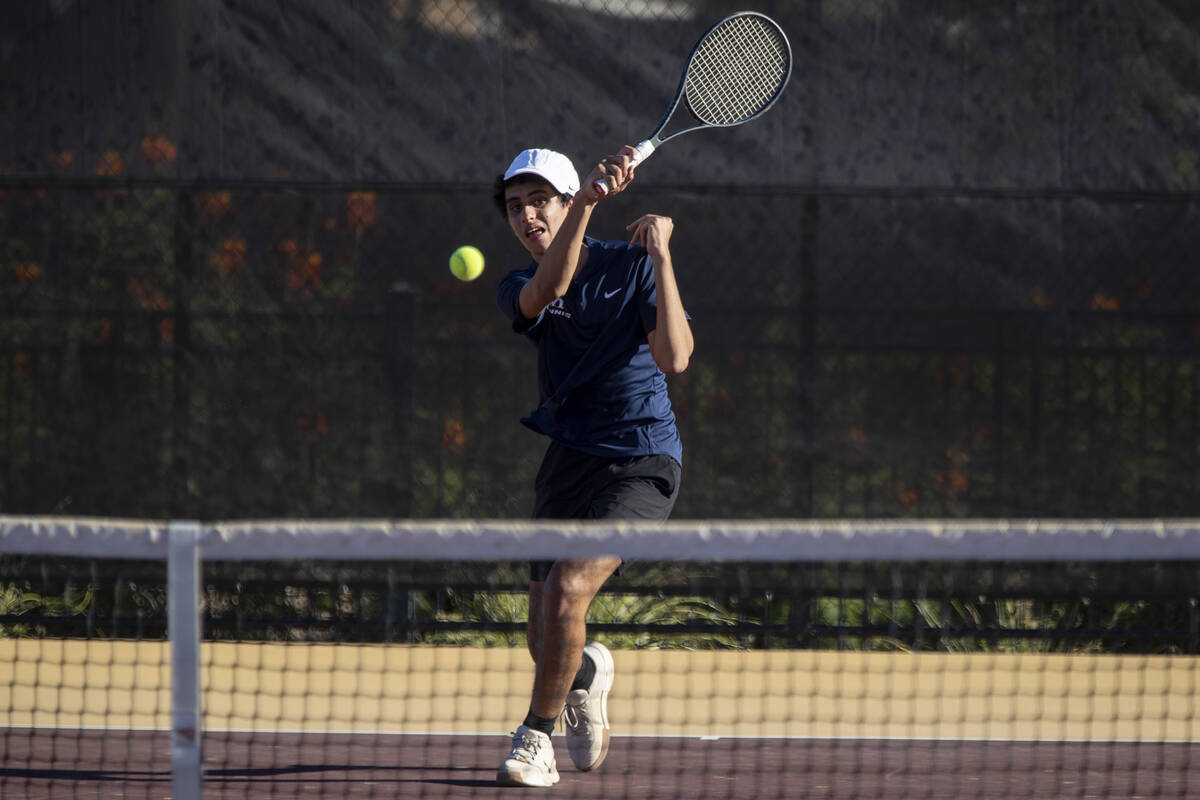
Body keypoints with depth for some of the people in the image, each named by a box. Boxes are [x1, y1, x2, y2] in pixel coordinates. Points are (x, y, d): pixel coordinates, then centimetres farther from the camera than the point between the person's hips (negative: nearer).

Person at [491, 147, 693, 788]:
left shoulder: (632, 267, -6)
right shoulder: (519, 291, 1)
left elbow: (674, 359, -20)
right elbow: (549, 289, -26)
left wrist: (661, 256, -25)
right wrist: (588, 200, -40)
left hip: (641, 464, -4)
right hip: (568, 462, 4)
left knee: (567, 590, -25)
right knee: (546, 641, 5)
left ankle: (536, 736, -7)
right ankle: (588, 671, 42)